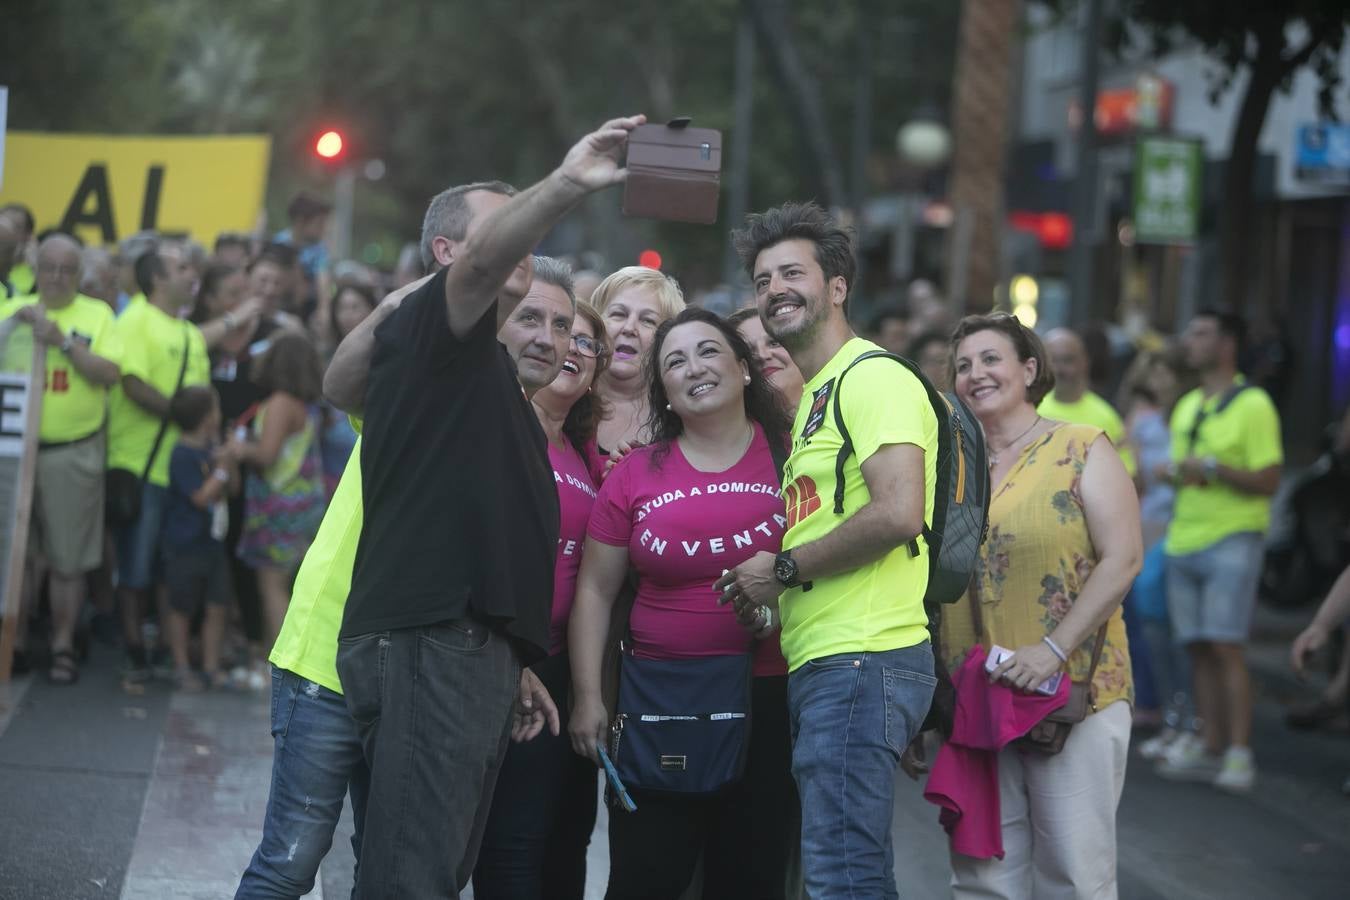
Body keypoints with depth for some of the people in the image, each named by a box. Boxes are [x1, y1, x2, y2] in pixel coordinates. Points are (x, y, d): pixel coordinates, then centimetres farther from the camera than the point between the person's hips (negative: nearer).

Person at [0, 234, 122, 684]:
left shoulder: (97, 315, 3)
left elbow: (110, 372, -9)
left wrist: (62, 341, -17)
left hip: (72, 454, -2)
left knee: (68, 560, 3)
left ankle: (63, 647, 13)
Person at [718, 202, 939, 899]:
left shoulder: (872, 376, -8)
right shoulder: (812, 397, 23)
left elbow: (897, 512, -21)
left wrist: (783, 570, -11)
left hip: (860, 660, -10)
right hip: (818, 663, 10)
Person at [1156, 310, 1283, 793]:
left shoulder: (1252, 405, -6)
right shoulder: (1186, 408, 17)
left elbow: (1268, 480, -11)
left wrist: (1212, 469, -18)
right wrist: (1172, 472, 2)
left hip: (1232, 540, -7)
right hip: (1184, 541, 7)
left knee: (1226, 645, -12)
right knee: (1198, 648, 6)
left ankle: (1239, 753, -9)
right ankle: (1209, 747, 12)